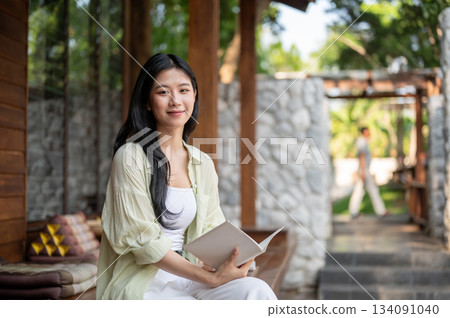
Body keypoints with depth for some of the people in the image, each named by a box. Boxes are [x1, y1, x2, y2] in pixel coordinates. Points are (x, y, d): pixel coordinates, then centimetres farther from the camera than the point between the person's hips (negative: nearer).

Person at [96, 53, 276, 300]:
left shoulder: (203, 164, 11)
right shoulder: (131, 156, -8)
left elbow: (210, 229, 11)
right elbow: (142, 239, -13)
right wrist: (211, 278, -19)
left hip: (186, 275, 6)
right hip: (141, 280, -6)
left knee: (257, 291, -22)